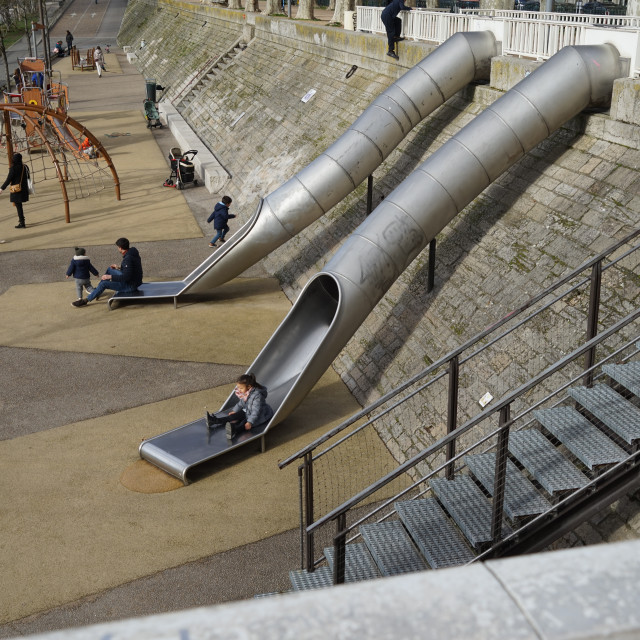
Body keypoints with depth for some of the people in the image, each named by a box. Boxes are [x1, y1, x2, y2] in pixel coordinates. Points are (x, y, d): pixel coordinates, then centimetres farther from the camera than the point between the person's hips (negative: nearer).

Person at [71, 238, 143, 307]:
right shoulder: (132, 252, 2)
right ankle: (97, 291, 28)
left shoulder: (128, 259, -28)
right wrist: (119, 267, 12)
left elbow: (126, 277, -31)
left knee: (104, 283, -14)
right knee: (109, 270, 20)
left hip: (130, 286, -10)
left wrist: (110, 277, -23)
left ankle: (85, 300, -1)